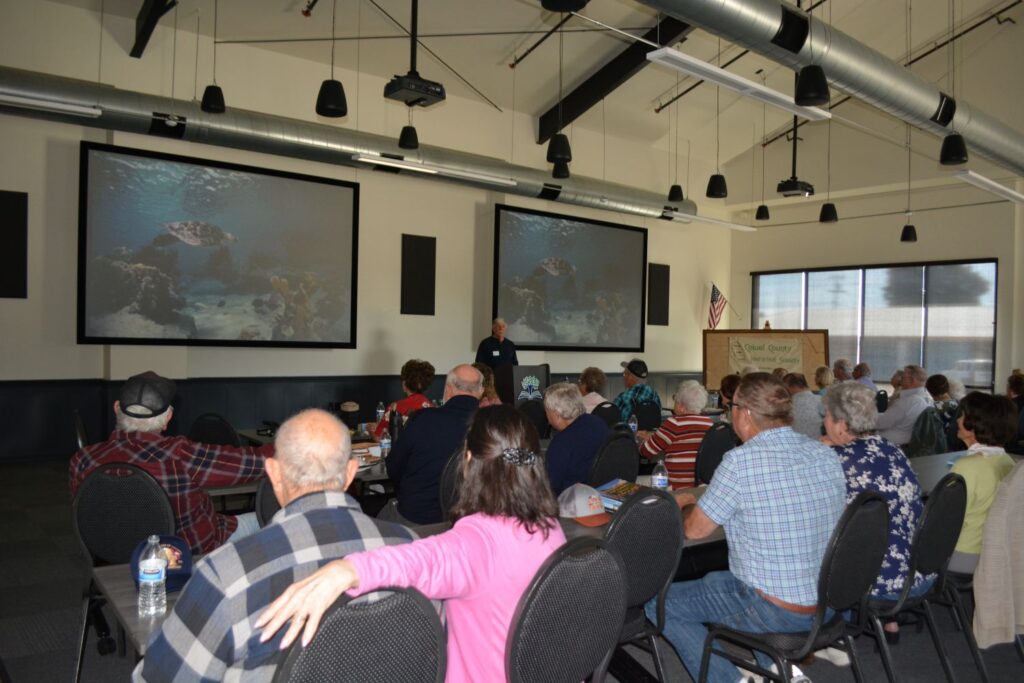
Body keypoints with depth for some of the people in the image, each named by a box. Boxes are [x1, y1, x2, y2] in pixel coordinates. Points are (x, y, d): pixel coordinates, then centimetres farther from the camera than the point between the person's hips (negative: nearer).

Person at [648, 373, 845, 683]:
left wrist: (684, 503, 11)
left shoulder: (740, 460, -21)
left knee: (660, 604, 8)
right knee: (713, 580, 30)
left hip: (775, 612, -7)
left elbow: (695, 529, -11)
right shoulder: (827, 455, -2)